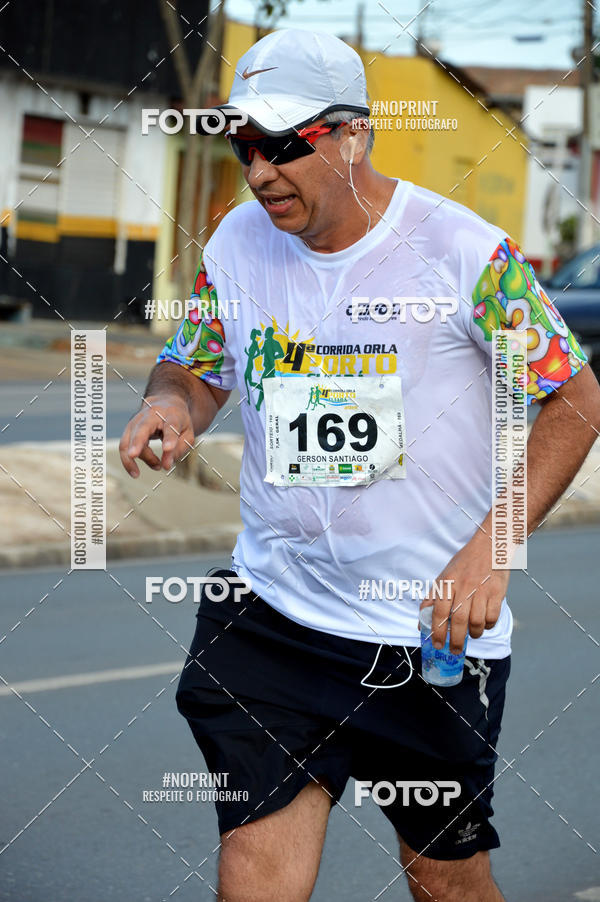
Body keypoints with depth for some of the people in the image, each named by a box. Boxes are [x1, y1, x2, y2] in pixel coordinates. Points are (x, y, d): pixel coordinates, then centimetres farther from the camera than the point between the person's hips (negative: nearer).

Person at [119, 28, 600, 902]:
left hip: (434, 631, -3)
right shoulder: (238, 243, 1)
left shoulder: (462, 250, -12)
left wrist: (490, 549, -15)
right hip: (272, 615, 3)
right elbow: (194, 367, 17)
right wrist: (172, 403, -10)